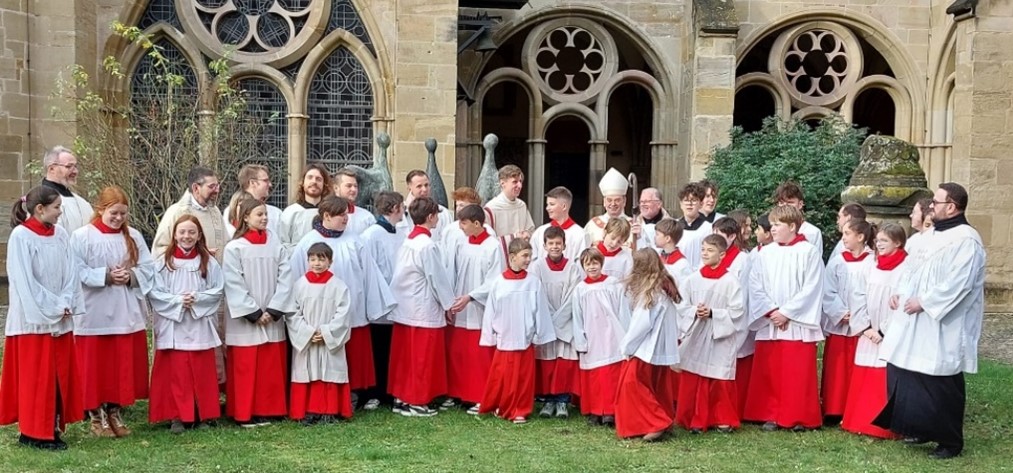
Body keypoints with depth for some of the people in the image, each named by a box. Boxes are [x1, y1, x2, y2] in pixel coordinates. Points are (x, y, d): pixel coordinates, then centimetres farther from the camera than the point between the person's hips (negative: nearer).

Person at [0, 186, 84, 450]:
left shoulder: (60, 235, 6)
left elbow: (70, 273, 6)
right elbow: (24, 280, -13)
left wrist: (66, 305, -7)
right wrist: (53, 308, -13)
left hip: (61, 319, 6)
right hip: (33, 319, -6)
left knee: (60, 375, 9)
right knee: (35, 377, 0)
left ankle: (53, 428, 18)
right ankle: (33, 432, 9)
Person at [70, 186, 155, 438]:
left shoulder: (134, 236, 7)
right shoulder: (81, 236, -5)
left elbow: (148, 268, 5)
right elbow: (77, 273, -10)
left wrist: (131, 275, -13)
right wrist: (106, 276, -19)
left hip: (127, 314, 4)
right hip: (94, 315, -4)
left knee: (125, 366, 9)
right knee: (96, 367, 4)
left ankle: (115, 412, 24)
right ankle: (97, 416, 18)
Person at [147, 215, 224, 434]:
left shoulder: (209, 262, 4)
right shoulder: (164, 261, 1)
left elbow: (218, 291, 1)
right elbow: (154, 293, -4)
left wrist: (197, 298, -13)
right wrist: (177, 301, -16)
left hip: (200, 326, 1)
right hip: (172, 327, -1)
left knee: (202, 372, 6)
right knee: (176, 372, 0)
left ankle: (203, 414, 17)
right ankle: (177, 416, 9)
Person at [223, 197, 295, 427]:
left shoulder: (276, 244, 5)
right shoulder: (234, 248, -5)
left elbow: (285, 278, 0)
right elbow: (234, 285, -10)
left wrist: (273, 310, -9)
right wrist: (254, 314, -13)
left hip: (273, 320, 4)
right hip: (245, 321, -3)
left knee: (272, 368, 7)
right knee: (245, 368, 2)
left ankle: (267, 410, 18)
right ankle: (244, 413, 12)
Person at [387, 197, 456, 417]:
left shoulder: (408, 241, 8)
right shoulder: (427, 245, -17)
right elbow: (437, 278, -14)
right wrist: (449, 303, 0)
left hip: (404, 308, 8)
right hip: (424, 310, -8)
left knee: (404, 356, 13)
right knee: (423, 358, 2)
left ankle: (400, 398, 20)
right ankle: (415, 402, 8)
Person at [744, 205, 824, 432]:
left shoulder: (809, 252, -5)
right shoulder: (764, 253, 7)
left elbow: (811, 290, -10)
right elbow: (755, 287, 3)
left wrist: (786, 313, -13)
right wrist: (771, 311, -10)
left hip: (798, 324, -4)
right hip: (769, 324, 4)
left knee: (798, 374, 1)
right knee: (769, 373, 6)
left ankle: (800, 417, 13)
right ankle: (772, 415, 17)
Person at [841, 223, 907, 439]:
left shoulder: (905, 269, -8)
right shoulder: (871, 268, 11)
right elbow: (862, 300, 10)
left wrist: (883, 331, -13)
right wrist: (866, 327, -1)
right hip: (869, 336, 6)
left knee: (886, 381, -5)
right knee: (862, 380, 7)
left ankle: (885, 426, 4)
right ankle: (861, 422, 16)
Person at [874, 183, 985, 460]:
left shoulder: (966, 240, -16)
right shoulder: (934, 236, 13)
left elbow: (957, 283, -23)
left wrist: (923, 302, -19)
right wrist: (902, 293, 5)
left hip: (943, 328, -9)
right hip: (919, 325, 9)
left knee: (941, 385, -1)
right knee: (913, 380, 14)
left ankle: (950, 442, 12)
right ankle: (925, 428, 28)